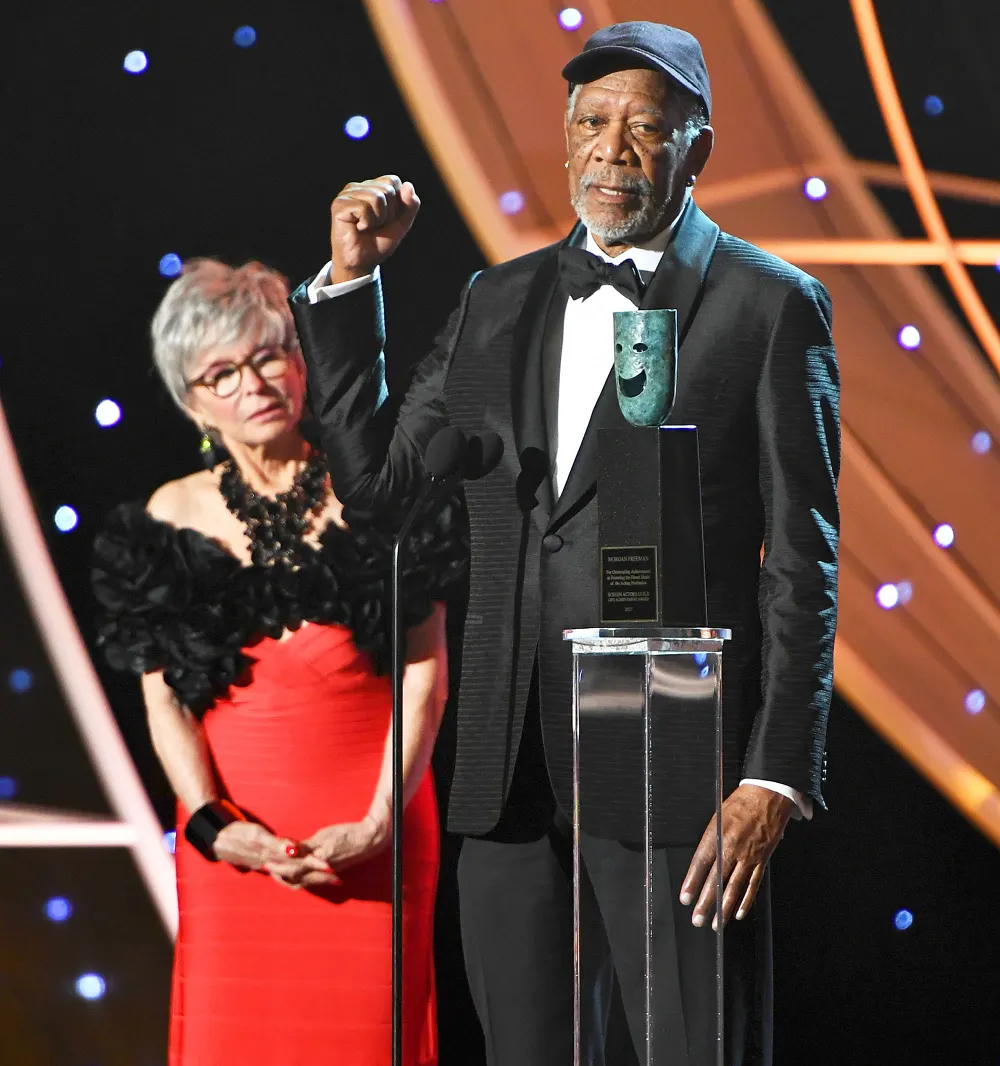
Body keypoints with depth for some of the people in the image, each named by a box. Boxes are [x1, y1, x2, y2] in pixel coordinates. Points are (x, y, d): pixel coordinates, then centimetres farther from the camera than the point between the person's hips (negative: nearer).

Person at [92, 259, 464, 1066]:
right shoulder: (175, 516, 8)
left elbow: (426, 671, 1)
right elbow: (164, 699, 4)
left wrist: (380, 821, -8)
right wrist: (213, 825, -10)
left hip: (371, 833, -1)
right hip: (236, 837, 1)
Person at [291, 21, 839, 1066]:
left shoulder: (770, 306, 0)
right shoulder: (499, 303, 15)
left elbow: (801, 561, -4)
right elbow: (371, 472, 17)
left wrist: (777, 776, -11)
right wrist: (348, 279, 8)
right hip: (511, 772, 5)